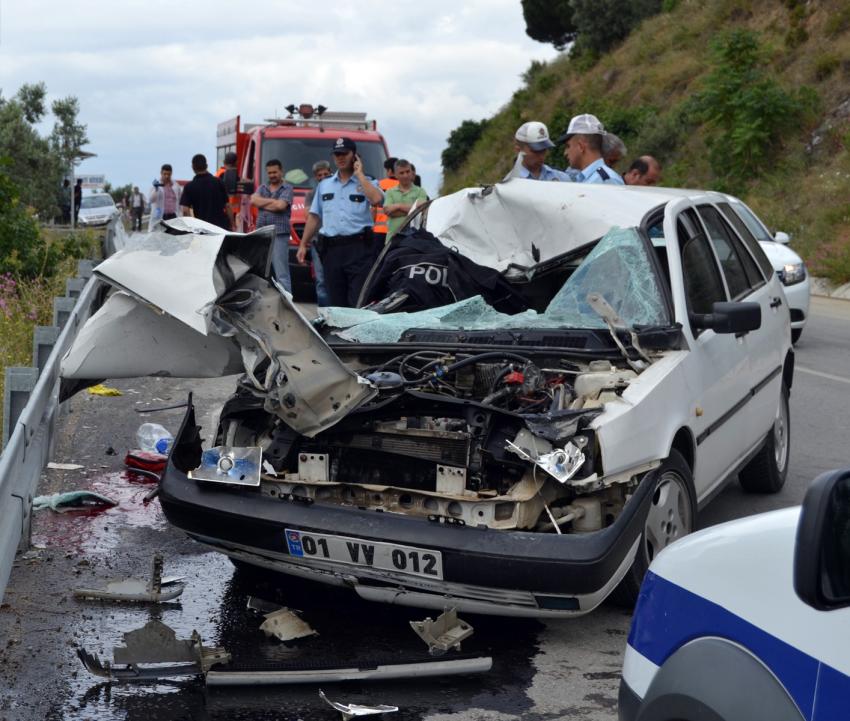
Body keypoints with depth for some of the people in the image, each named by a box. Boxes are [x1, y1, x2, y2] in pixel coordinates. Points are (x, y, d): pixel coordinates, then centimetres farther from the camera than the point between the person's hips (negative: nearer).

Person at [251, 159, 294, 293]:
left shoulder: (287, 189, 4)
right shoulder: (262, 188, 20)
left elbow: (280, 206, -11)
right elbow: (253, 200, 2)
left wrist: (262, 203, 1)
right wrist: (272, 201, -2)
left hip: (279, 234, -6)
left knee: (282, 274, -9)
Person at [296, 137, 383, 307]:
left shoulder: (368, 182, 7)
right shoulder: (324, 185, 19)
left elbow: (376, 199, -16)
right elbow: (314, 217, 19)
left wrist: (359, 174, -6)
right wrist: (303, 244, 13)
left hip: (359, 248, -4)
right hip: (331, 248, 4)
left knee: (359, 301, -11)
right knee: (336, 301, 8)